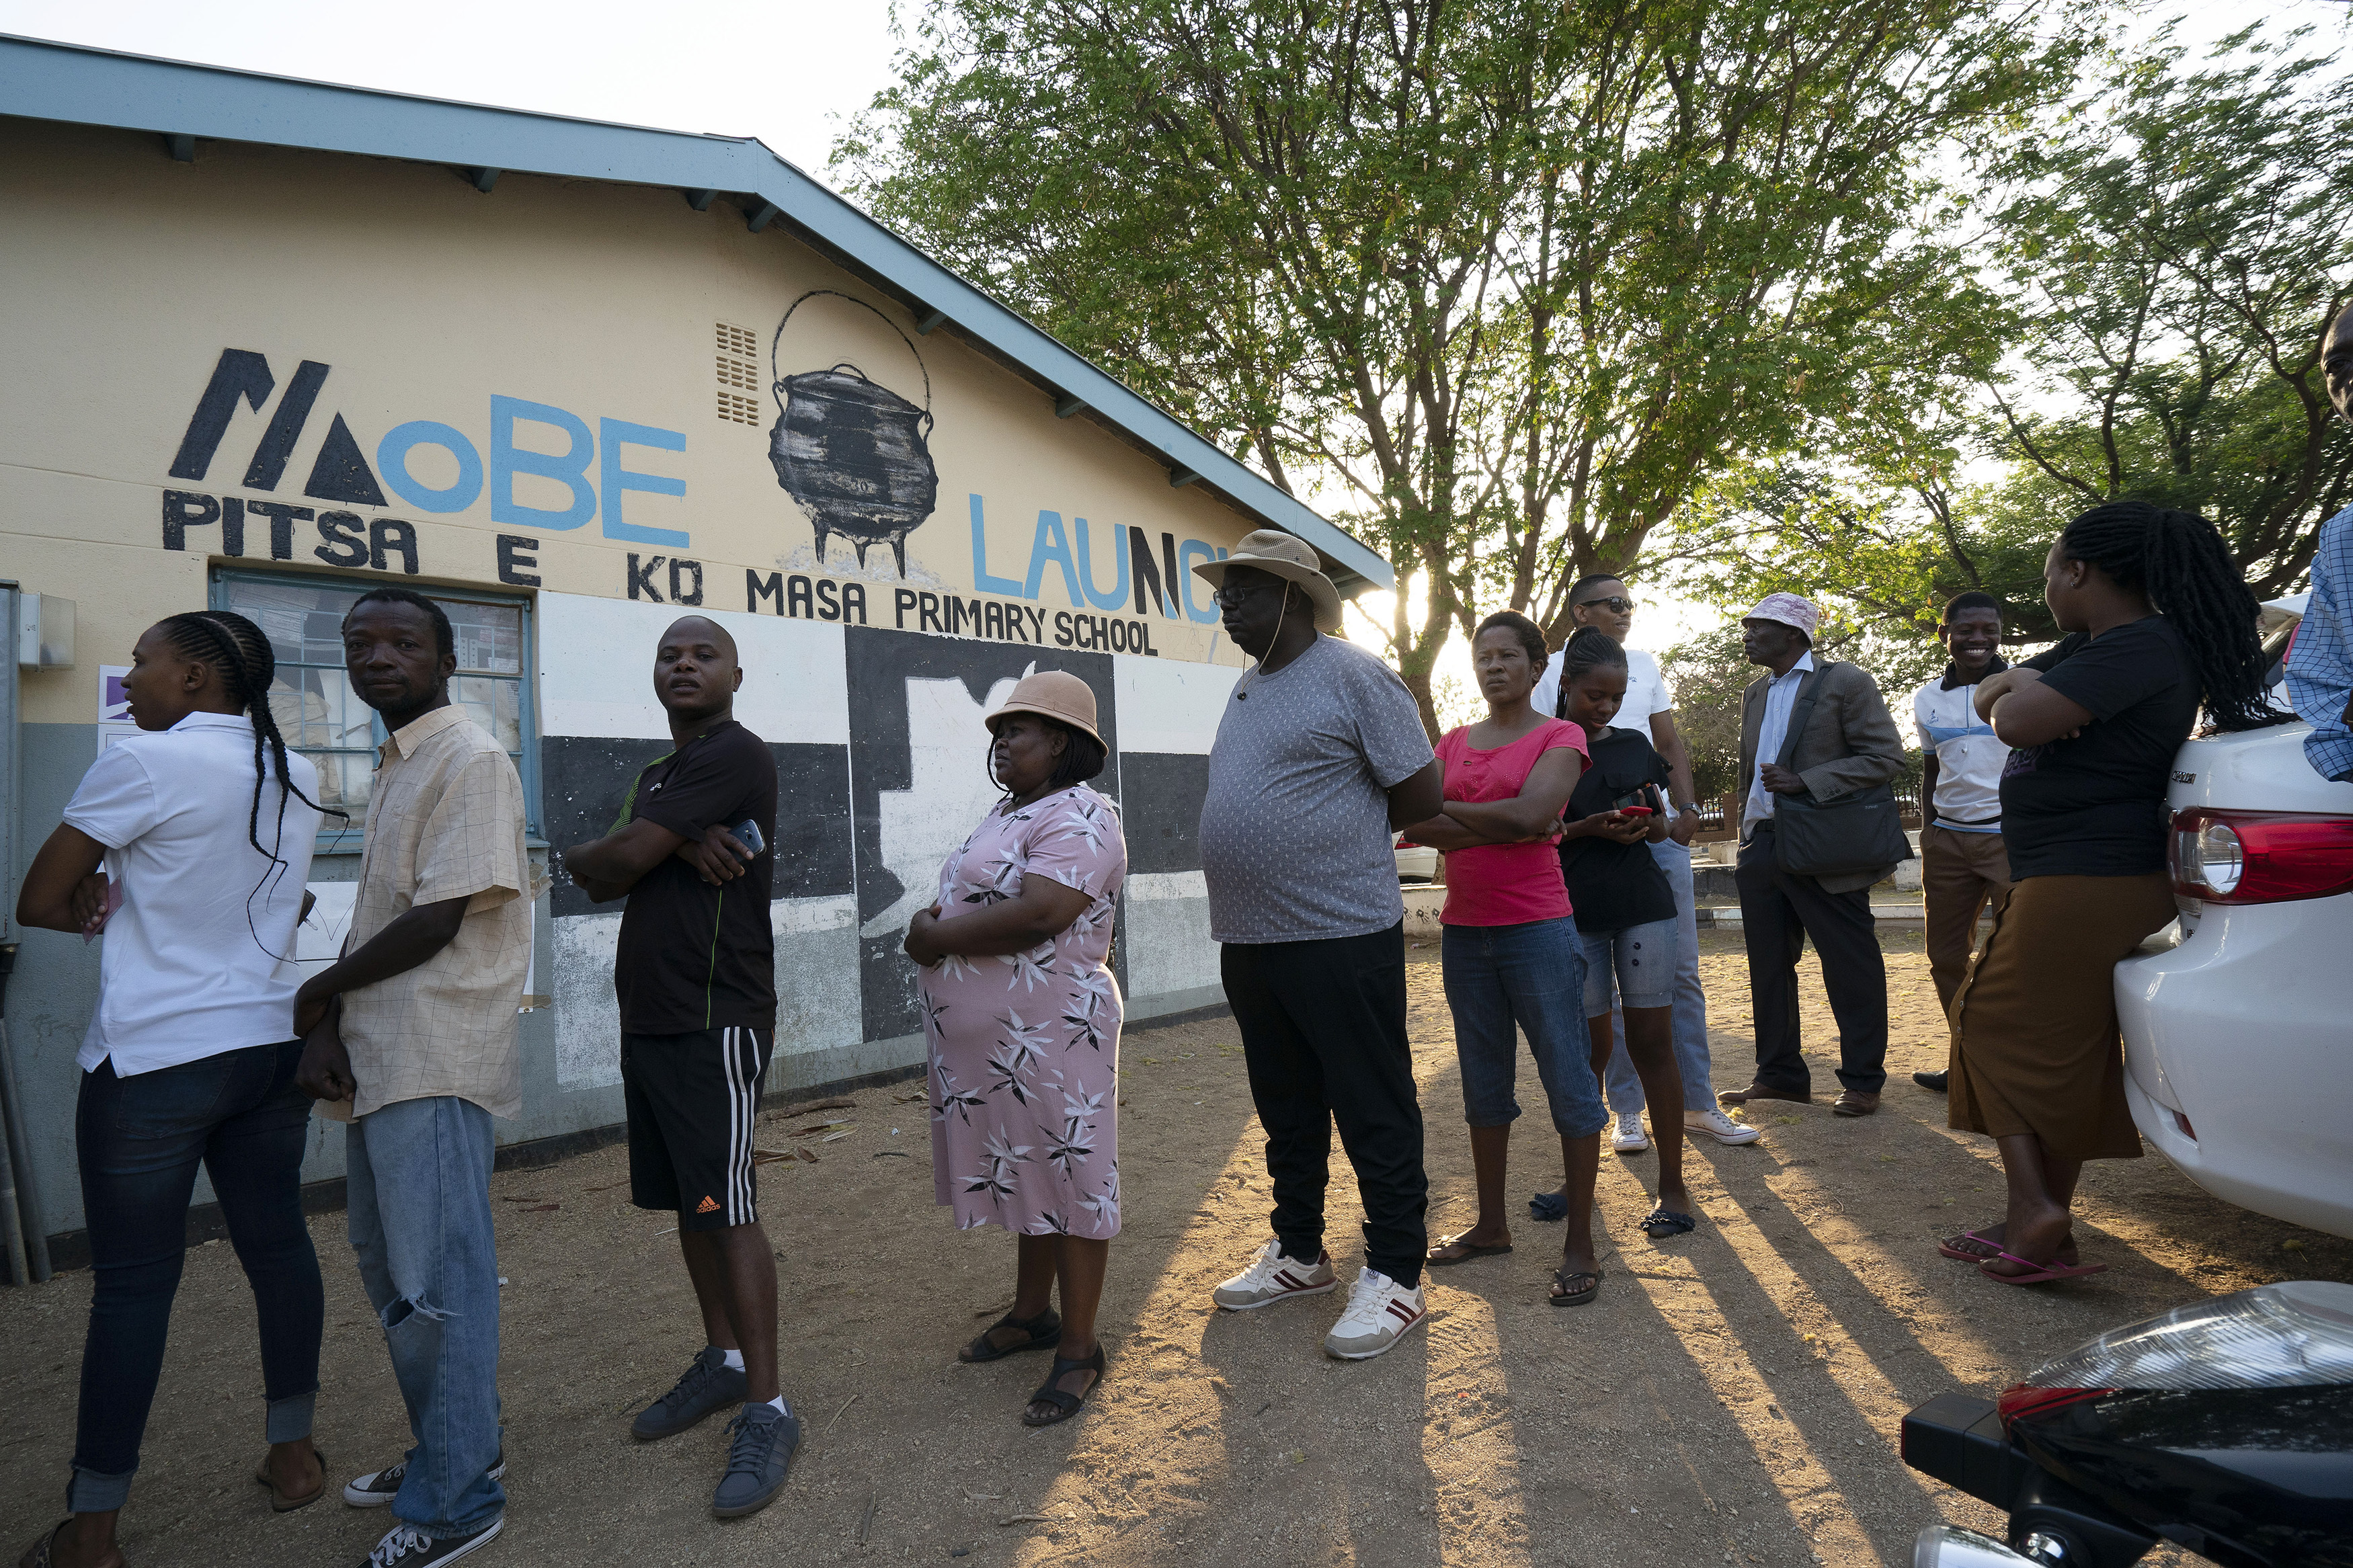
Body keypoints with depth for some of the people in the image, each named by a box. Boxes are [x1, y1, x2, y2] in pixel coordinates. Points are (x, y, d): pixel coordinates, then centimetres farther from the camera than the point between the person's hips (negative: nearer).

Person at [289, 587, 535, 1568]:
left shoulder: (471, 762, -12)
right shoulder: (392, 769, 17)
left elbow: (437, 920, -17)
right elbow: (376, 916, 13)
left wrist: (321, 991, -4)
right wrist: (329, 1029, -1)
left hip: (434, 1061, -10)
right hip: (376, 1060, 10)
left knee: (435, 1284, -2)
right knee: (389, 1267, 19)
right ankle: (455, 1448, 35)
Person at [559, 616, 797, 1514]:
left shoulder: (735, 756, -12)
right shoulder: (657, 776, 19)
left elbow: (616, 863, -16)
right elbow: (605, 883, 5)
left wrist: (577, 856, 7)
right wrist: (676, 843, -15)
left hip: (716, 1024, -9)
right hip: (649, 1021, 9)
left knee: (726, 1209, -7)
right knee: (686, 1203, 15)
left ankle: (767, 1409, 2)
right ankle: (722, 1361, 29)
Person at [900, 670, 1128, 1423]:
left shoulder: (1078, 818, -16)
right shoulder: (1008, 812, 16)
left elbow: (1039, 913, -28)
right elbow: (975, 901, 21)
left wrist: (937, 937, -17)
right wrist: (934, 923, -2)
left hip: (1050, 1035, -10)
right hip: (989, 1039, 10)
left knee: (1068, 1178, 2)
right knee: (1024, 1173, 20)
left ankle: (1078, 1348, 13)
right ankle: (1032, 1312, 35)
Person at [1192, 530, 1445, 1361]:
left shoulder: (1354, 677, -9)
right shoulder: (1246, 690, 15)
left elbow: (1423, 794, -10)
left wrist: (1340, 839, 0)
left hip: (1341, 935, -8)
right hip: (1249, 939, 8)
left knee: (1373, 1110, 3)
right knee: (1286, 1107, 19)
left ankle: (1395, 1275, 16)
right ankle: (1298, 1253, 34)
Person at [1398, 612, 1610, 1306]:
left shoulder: (1559, 737, -1)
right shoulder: (1453, 742, 12)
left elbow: (1529, 812, -18)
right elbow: (1416, 821, -3)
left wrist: (1445, 814, -10)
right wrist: (1498, 825, -16)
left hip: (1538, 930, -5)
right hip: (1464, 931, 5)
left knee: (1568, 1082, -1)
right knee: (1483, 1085, 14)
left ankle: (1580, 1245, 9)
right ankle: (1491, 1225, 27)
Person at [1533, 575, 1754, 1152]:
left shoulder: (1645, 665, 15)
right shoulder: (1554, 672, 2)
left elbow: (1671, 744, 15)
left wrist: (1687, 808, 0)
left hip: (1661, 831, 4)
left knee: (1683, 971, 6)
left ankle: (1698, 1103, 15)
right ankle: (1627, 1110, 12)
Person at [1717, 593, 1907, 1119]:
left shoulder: (1846, 682, -4)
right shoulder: (1755, 693, 17)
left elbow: (1887, 757, -11)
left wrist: (1806, 781, -19)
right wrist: (1747, 839, 16)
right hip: (1762, 848, 7)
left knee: (1850, 967, 3)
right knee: (1768, 966, 11)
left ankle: (1863, 1081, 15)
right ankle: (1780, 1075, 22)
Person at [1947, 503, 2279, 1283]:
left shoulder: (2141, 648, -17)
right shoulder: (2091, 646, 16)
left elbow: (2015, 722, -25)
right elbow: (1990, 698, 16)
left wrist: (2023, 696, -2)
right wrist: (2025, 681, -5)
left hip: (2088, 886, -10)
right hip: (2066, 878, 10)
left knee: (2000, 1029, -3)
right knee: (2055, 1049, 13)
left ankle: (2036, 1212, -2)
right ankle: (2040, 1226, 21)